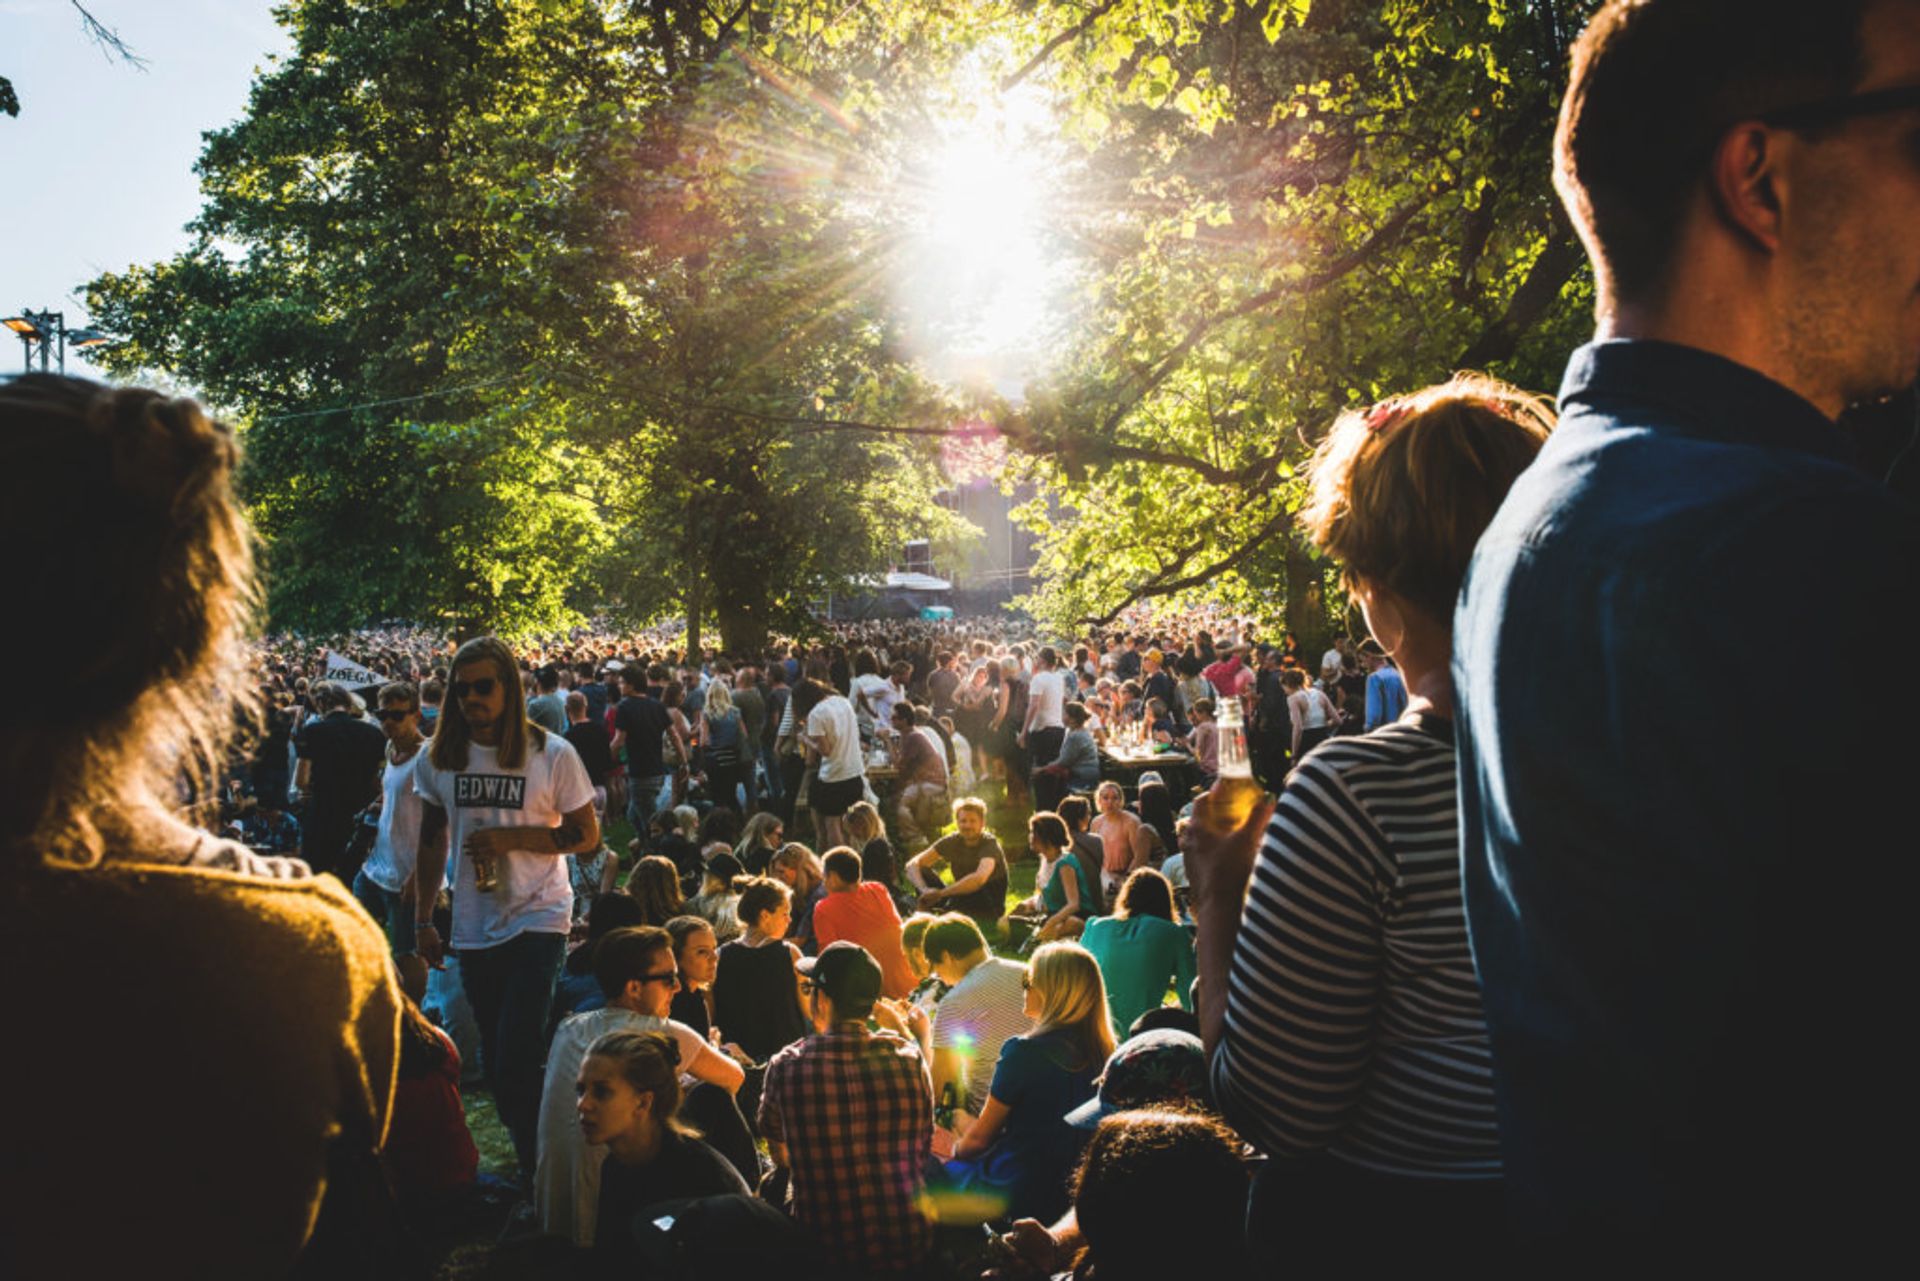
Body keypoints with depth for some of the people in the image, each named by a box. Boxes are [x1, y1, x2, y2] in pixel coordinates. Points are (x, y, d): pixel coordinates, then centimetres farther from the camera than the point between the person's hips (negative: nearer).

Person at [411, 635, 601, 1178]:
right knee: (494, 1062, 13)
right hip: (474, 928, 5)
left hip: (538, 920, -5)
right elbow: (432, 841, 13)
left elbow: (587, 834, -6)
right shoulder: (439, 756, 4)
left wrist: (509, 838, -17)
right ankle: (529, 1160, 28)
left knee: (516, 1061, -14)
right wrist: (423, 919, 13)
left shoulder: (552, 755, -8)